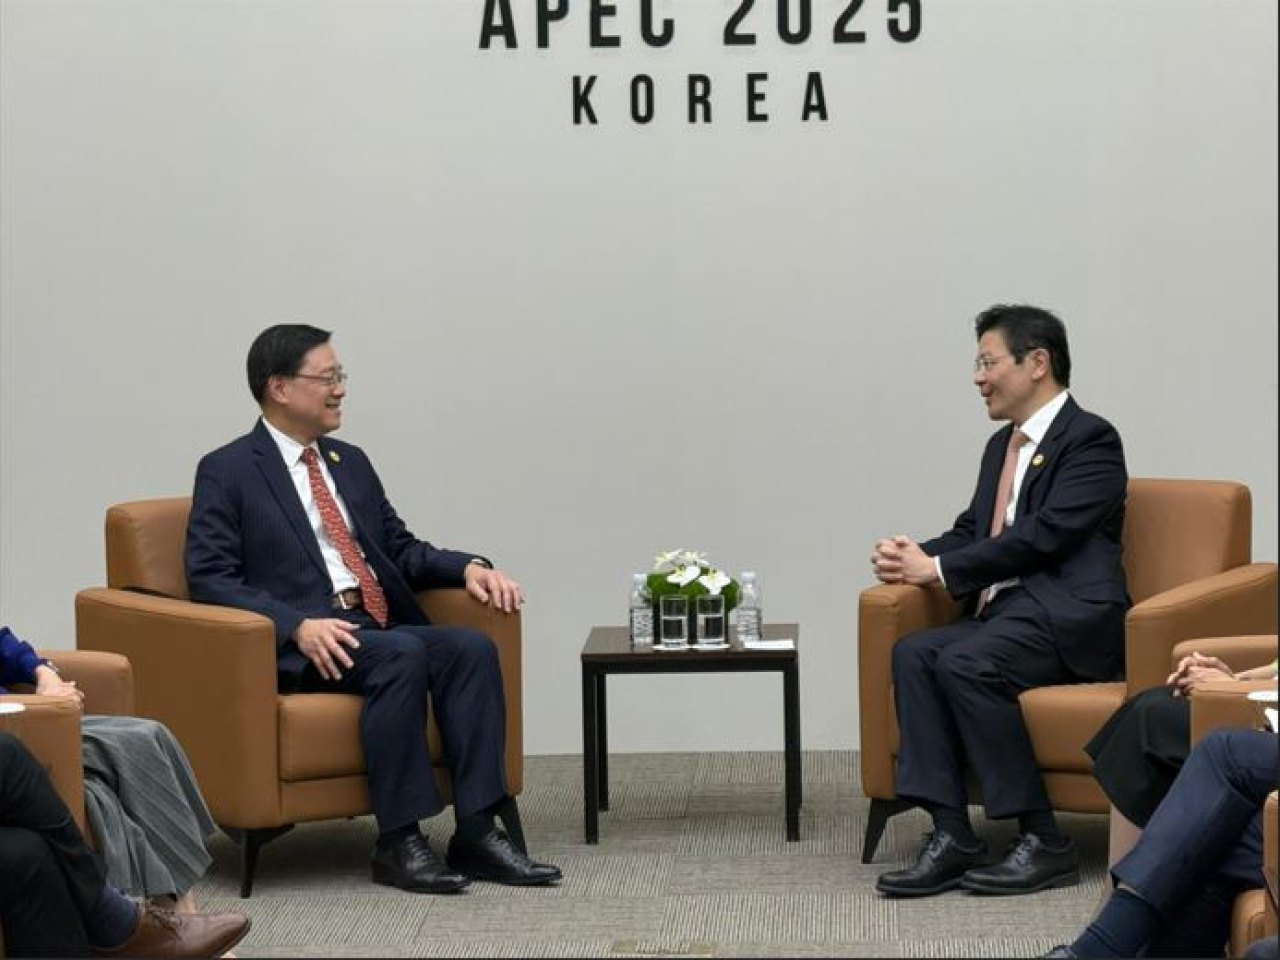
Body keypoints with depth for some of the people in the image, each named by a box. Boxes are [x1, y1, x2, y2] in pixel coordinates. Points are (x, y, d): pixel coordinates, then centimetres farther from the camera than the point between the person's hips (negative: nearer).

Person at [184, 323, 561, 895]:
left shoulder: (351, 463, 23)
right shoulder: (227, 472, 2)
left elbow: (401, 549, 24)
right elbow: (210, 577, -7)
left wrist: (469, 567, 2)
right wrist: (298, 625, -22)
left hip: (383, 626, 7)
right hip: (301, 645, -6)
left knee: (472, 645, -22)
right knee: (402, 653, -34)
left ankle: (477, 832, -26)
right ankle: (398, 843, -29)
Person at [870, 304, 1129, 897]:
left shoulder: (1091, 440, -6)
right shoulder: (1002, 445, 22)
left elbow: (1043, 536, -16)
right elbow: (972, 531, 23)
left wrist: (939, 569, -15)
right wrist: (914, 557, 0)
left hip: (1069, 619, -8)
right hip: (1006, 614, 8)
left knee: (965, 663, -30)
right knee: (913, 652, -17)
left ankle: (1043, 841, -22)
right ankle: (952, 837, -21)